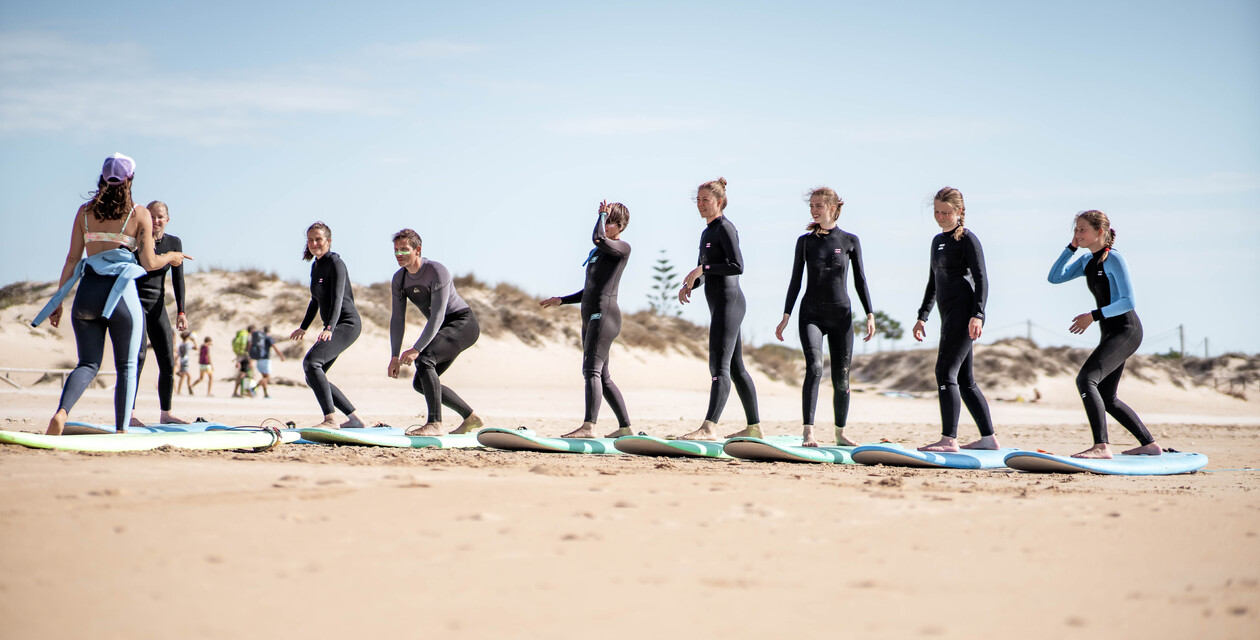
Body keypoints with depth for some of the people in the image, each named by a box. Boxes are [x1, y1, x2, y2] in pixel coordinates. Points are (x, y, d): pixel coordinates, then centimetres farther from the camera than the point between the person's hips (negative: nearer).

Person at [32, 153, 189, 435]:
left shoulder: (85, 211, 8)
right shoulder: (139, 214, -1)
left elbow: (72, 258, 7)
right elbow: (148, 262, -2)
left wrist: (58, 299, 12)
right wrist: (171, 257, 19)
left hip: (87, 292, 3)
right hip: (121, 294, -3)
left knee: (88, 363, 10)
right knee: (127, 366, 10)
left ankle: (61, 412, -16)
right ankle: (121, 431, 5)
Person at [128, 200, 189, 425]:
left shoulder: (174, 243, 4)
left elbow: (177, 279, 3)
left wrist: (181, 312, -4)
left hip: (157, 305, 5)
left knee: (168, 362, 3)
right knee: (138, 354, -22)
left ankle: (166, 413, 15)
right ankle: (130, 413, -24)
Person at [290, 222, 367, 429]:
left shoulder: (335, 263, -12)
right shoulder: (316, 266, 14)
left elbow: (337, 299, -24)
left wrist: (328, 329, -37)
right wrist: (304, 327, 33)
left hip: (347, 323, -9)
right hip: (334, 327, 9)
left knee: (311, 361, -26)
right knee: (313, 377, 5)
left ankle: (330, 419, -28)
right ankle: (354, 418, 10)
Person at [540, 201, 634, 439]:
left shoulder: (622, 248, -2)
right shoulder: (598, 252, 24)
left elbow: (598, 238, -23)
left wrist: (602, 214, -5)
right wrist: (561, 300, 24)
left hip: (605, 314, -10)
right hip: (591, 317, 10)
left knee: (592, 369, -21)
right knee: (602, 377, 9)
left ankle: (588, 426, -30)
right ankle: (625, 427, 14)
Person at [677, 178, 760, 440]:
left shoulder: (725, 227, -9)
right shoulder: (708, 231, 20)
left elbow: (737, 266, -19)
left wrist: (702, 268, -18)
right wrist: (690, 284, 10)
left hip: (729, 301, -10)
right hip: (720, 305, 10)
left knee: (719, 366, -17)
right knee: (736, 368, 13)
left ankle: (709, 427, -25)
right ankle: (754, 426, 18)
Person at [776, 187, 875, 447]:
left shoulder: (850, 240, 2)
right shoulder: (805, 241, 4)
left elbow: (860, 280, 6)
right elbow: (796, 280, 7)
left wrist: (870, 315, 0)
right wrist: (786, 317, 3)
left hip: (841, 314, 1)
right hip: (811, 314, -1)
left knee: (841, 377, 5)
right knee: (814, 367, -22)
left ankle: (840, 432, 23)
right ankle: (808, 431, -24)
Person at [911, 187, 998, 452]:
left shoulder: (967, 239, -5)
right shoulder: (938, 241, 20)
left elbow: (981, 278, -11)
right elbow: (933, 282, 26)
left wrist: (977, 314, -21)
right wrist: (923, 316, 24)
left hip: (965, 310, -9)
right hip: (949, 313, 9)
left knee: (946, 371, -16)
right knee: (964, 379, 10)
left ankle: (949, 439, -19)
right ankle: (989, 437, 16)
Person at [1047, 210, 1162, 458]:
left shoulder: (1114, 259, -12)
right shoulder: (1087, 261, 13)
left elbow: (1128, 302, -17)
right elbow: (1055, 278, 8)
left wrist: (1093, 316, -22)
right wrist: (1072, 247, 3)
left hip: (1126, 330, -10)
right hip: (1111, 333, 10)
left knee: (1086, 379, -24)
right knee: (1107, 398, 13)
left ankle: (1101, 447, -29)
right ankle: (1150, 445, 23)